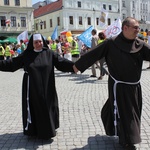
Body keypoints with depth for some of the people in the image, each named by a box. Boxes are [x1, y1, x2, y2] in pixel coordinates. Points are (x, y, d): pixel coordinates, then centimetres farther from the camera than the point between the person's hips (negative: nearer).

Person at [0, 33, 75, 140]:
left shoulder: (50, 53, 0)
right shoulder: (26, 55, 2)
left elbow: (62, 62, -8)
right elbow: (12, 63, 4)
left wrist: (74, 66, -23)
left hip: (46, 88, 0)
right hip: (32, 89, 0)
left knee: (47, 107, 7)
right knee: (33, 108, 6)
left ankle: (48, 130, 25)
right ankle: (32, 130, 22)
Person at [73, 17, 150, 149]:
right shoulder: (111, 43, -12)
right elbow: (93, 54, -7)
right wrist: (78, 65, -2)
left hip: (135, 86, 6)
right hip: (119, 86, -5)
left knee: (133, 111, 19)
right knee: (123, 112, 4)